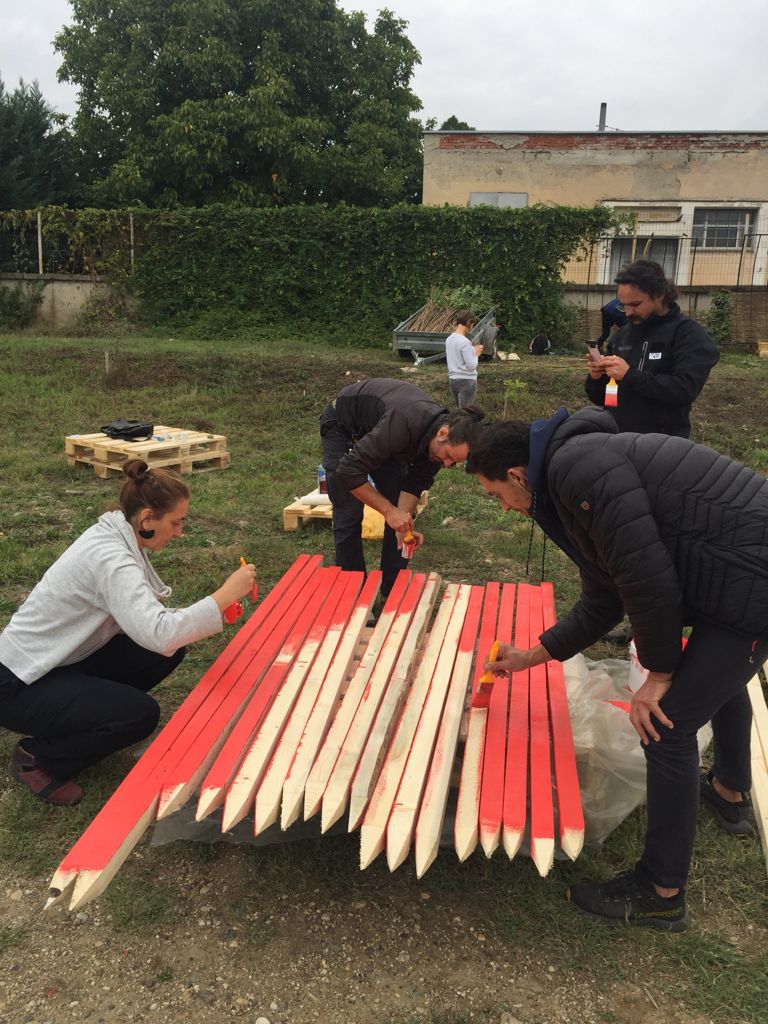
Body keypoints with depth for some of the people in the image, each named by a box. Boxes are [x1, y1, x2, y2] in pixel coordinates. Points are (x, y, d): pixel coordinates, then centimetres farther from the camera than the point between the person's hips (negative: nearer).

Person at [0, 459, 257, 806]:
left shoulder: (115, 536, 0)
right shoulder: (110, 559, -29)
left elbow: (143, 617, 6)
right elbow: (158, 633, -41)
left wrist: (214, 609, -5)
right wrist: (224, 596, -32)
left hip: (61, 661, 9)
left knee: (169, 653, -2)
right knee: (142, 713, -22)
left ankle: (84, 720, 13)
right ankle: (37, 757, 1)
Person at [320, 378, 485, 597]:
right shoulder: (405, 424, -44)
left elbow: (415, 483, -11)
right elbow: (349, 471, -41)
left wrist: (404, 521, -26)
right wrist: (389, 511, -39)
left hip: (377, 432, 6)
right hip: (342, 426, -6)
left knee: (402, 511, -1)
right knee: (349, 515, -10)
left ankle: (393, 591, 9)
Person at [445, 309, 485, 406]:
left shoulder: (449, 339, 6)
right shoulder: (464, 342, -19)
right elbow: (471, 366, -19)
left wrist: (472, 350, 13)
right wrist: (476, 354, -2)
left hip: (452, 379, 8)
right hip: (466, 380, -8)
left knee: (460, 410, 18)